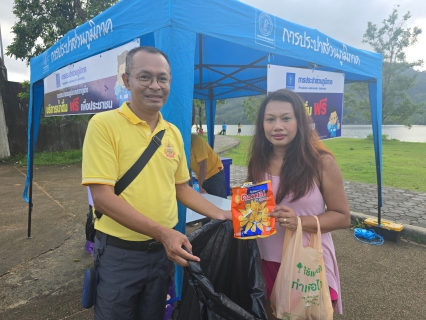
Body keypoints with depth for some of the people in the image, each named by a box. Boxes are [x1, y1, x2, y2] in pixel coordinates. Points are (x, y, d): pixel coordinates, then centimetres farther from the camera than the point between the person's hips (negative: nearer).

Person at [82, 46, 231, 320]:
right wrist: (162, 232, -23)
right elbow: (102, 196, -19)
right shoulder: (104, 124, -14)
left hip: (164, 250, 5)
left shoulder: (173, 132, 3)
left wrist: (220, 215, 2)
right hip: (120, 253, -4)